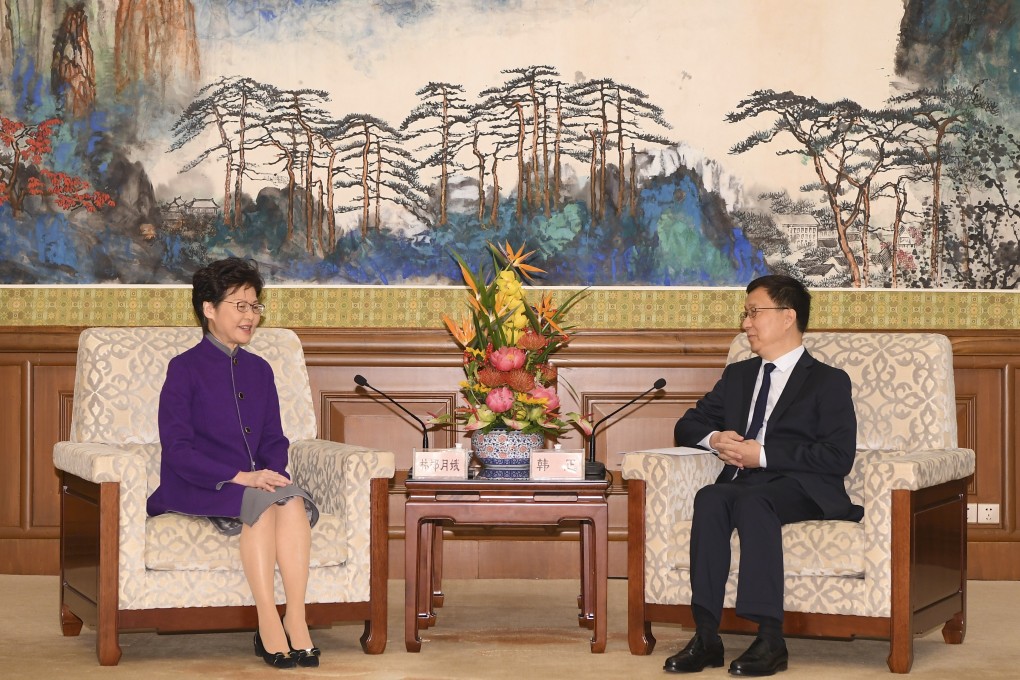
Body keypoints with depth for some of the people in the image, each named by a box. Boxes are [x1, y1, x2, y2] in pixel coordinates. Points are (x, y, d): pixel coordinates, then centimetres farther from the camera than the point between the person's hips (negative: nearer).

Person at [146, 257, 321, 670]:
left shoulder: (259, 370, 17)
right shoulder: (185, 368, -2)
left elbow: (274, 440, 16)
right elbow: (178, 449, -11)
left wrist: (272, 473, -8)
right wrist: (240, 477, -21)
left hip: (257, 482, 5)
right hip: (195, 489, -5)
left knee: (293, 500, -29)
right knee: (262, 501, -35)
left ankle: (296, 621, -32)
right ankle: (268, 624, -34)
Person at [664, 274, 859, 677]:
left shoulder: (828, 381, 8)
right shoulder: (738, 375, 28)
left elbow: (839, 457, -6)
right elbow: (687, 425, 29)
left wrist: (764, 455, -12)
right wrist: (714, 439, 4)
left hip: (800, 489, -5)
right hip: (742, 481, 5)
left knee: (752, 500, -38)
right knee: (710, 498, -31)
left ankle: (770, 640, -42)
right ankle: (706, 636, -38)